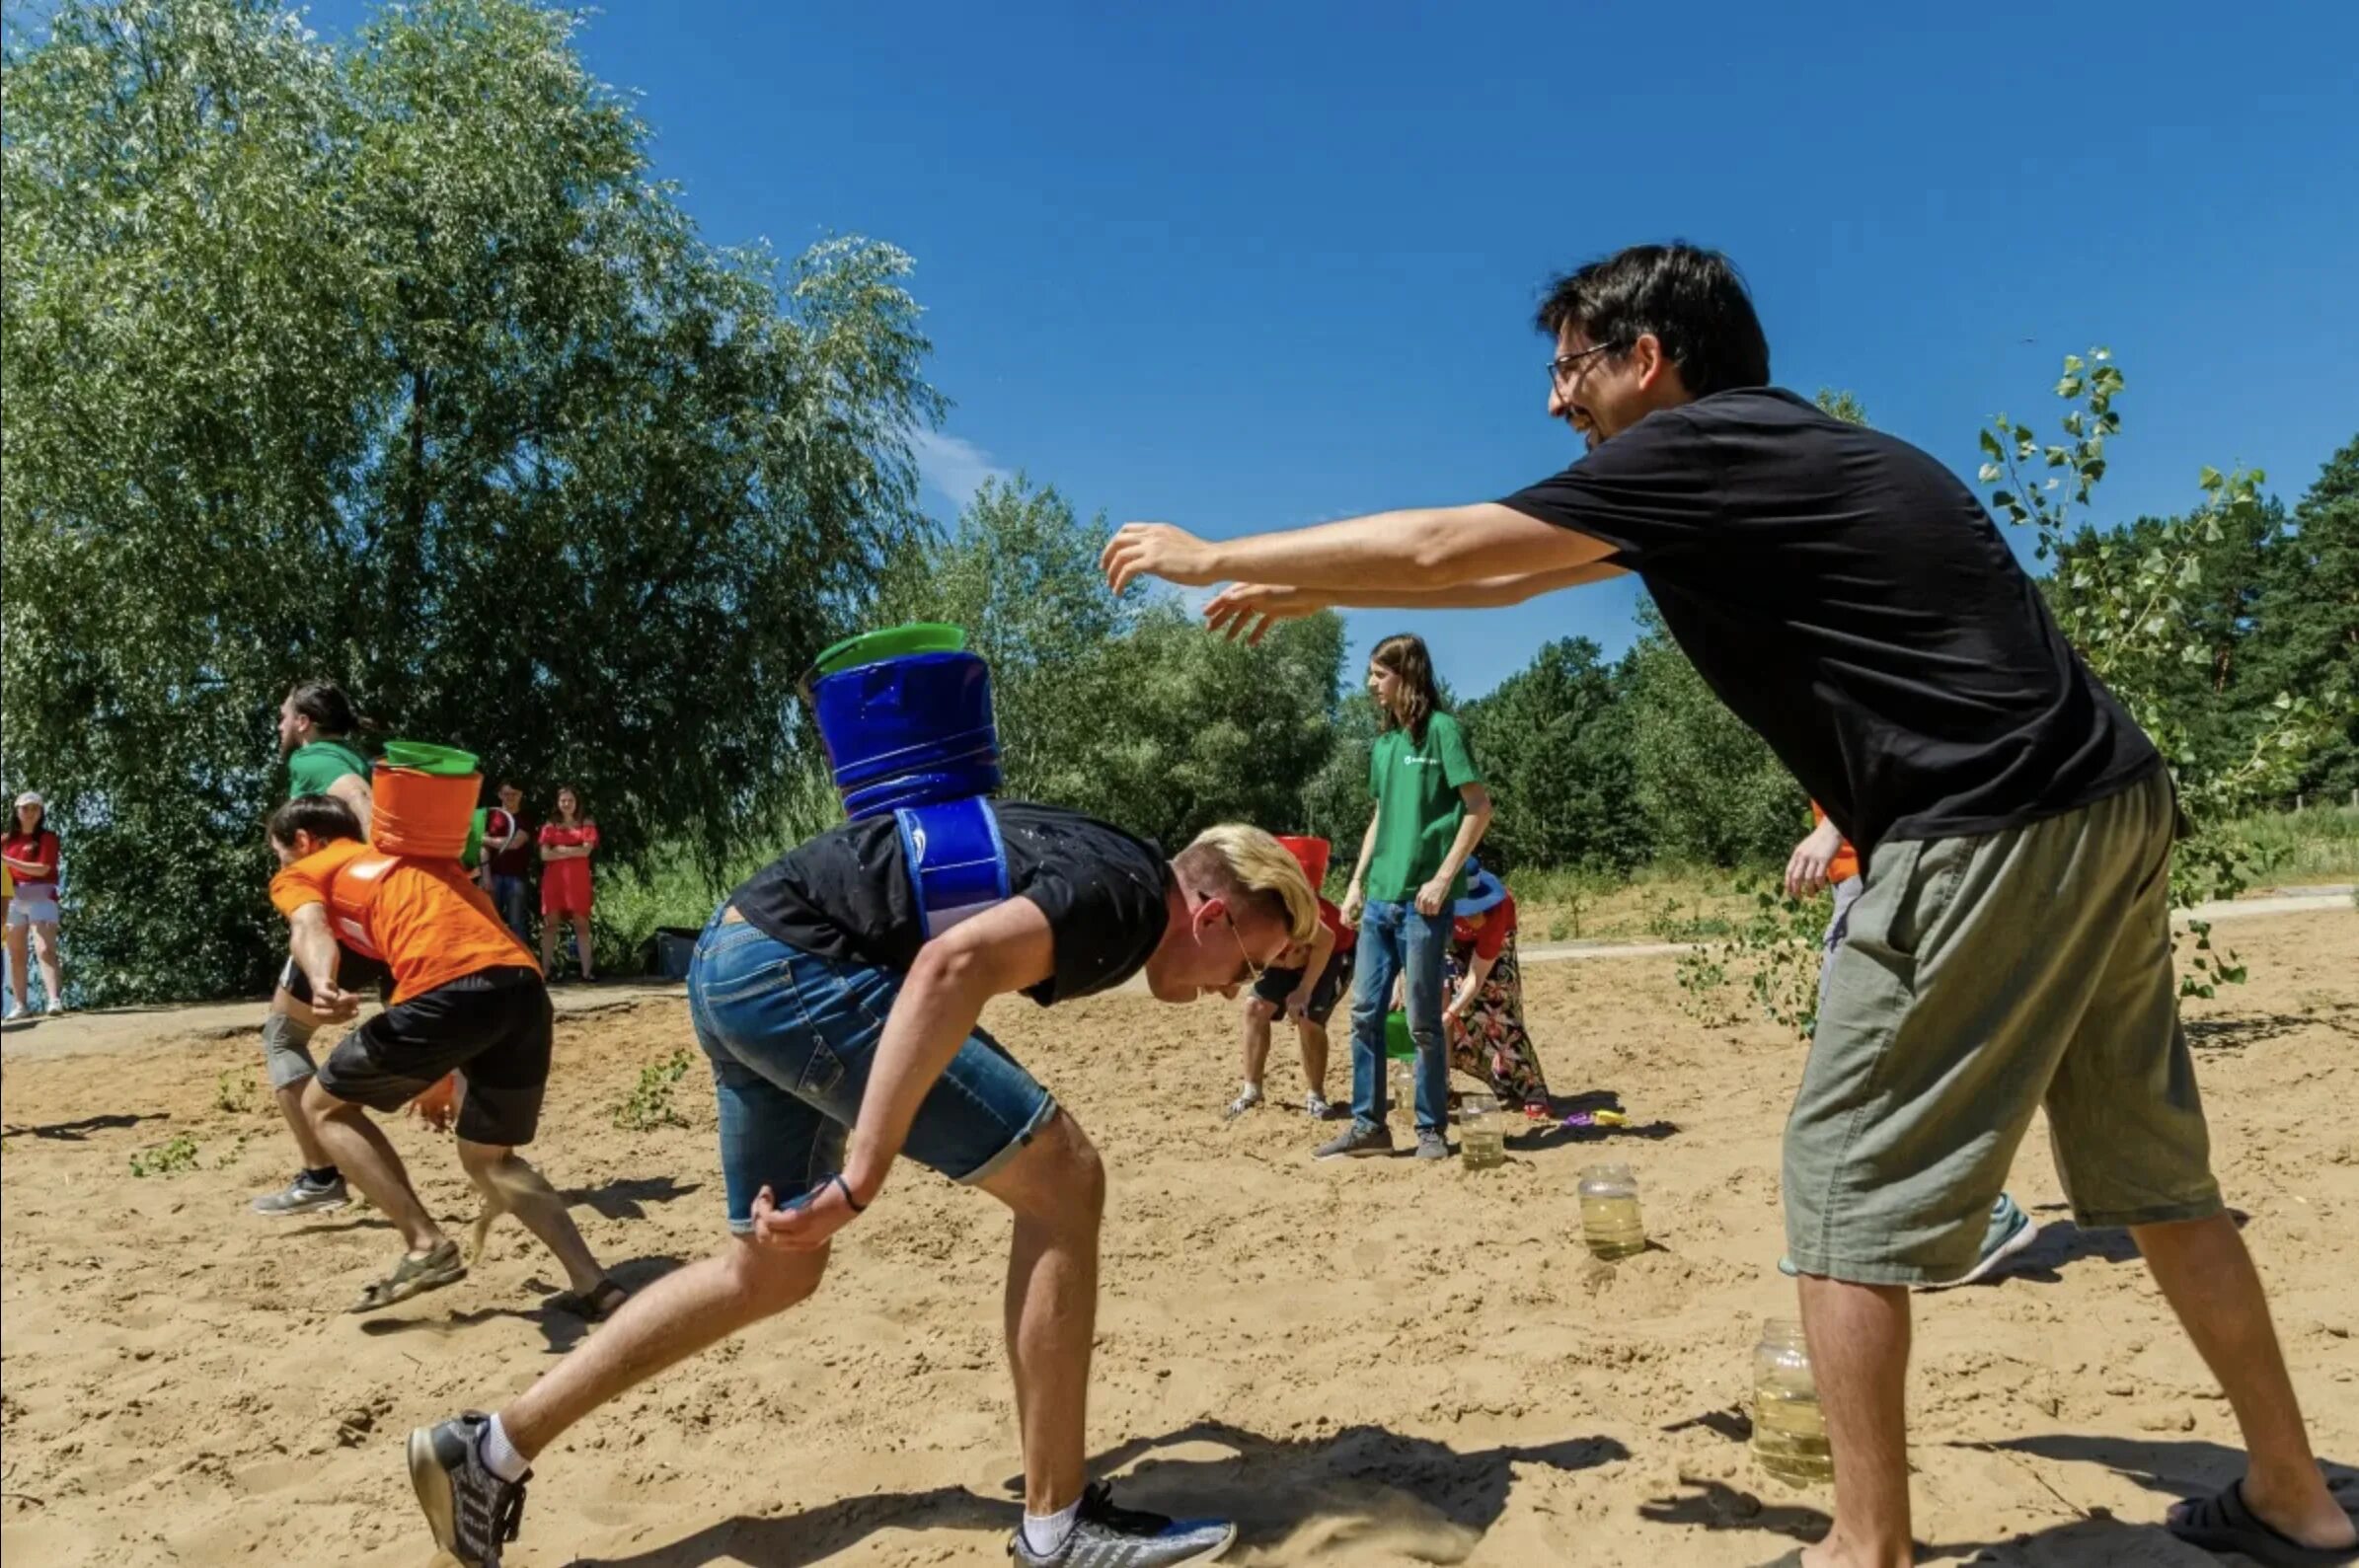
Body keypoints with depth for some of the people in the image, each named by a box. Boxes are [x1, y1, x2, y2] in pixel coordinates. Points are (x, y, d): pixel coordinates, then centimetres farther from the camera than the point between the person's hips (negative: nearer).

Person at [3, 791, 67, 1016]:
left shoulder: (47, 837, 0)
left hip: (41, 898, -5)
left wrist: (7, 860, -16)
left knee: (45, 950, -17)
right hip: (14, 901, 5)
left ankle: (55, 1000, -27)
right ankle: (21, 1005, 11)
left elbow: (42, 869, -12)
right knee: (15, 955, 6)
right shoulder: (7, 840, 12)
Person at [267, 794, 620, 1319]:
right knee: (488, 1157, 25)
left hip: (451, 989, -6)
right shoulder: (409, 858, 39)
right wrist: (446, 1070, 44)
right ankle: (591, 1282, 9)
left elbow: (310, 928, -2)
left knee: (324, 1105, 20)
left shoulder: (300, 874, 21)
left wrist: (323, 988, -25)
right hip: (525, 985, 7)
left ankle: (427, 1245, 9)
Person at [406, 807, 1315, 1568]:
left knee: (773, 1272, 21)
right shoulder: (1127, 892, -10)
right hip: (790, 961, -10)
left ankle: (493, 1450, 29)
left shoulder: (1095, 873, 18)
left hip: (735, 963, 10)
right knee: (1063, 1182, -8)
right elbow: (952, 966, -27)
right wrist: (862, 1176, -28)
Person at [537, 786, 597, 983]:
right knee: (549, 923, 0)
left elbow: (586, 850, -5)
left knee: (581, 923, -4)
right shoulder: (550, 825, 11)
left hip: (578, 879, -1)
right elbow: (545, 854, 0)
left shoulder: (586, 824, 9)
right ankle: (546, 970, 2)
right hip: (553, 878, 1)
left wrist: (560, 850, -3)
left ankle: (587, 971, -8)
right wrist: (573, 852, -6)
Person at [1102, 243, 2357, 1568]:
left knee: (1850, 1178, -1)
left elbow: (1439, 548, -4)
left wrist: (1213, 556, 8)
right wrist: (1311, 593, 31)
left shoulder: (1701, 448, -8)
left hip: (1993, 833, -10)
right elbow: (1509, 577, 27)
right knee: (2149, 1168, 19)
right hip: (2105, 809, 10)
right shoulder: (1763, 462, 20)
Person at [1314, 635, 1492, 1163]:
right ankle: (1368, 1124, 19)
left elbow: (1479, 808, -11)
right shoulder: (1383, 742, 14)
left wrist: (1443, 879, -16)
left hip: (1422, 899, -7)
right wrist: (1357, 882, 15)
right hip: (1379, 897, 7)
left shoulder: (1441, 729, -7)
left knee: (1422, 1021, 0)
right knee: (1365, 1013, 9)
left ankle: (1432, 1130, 13)